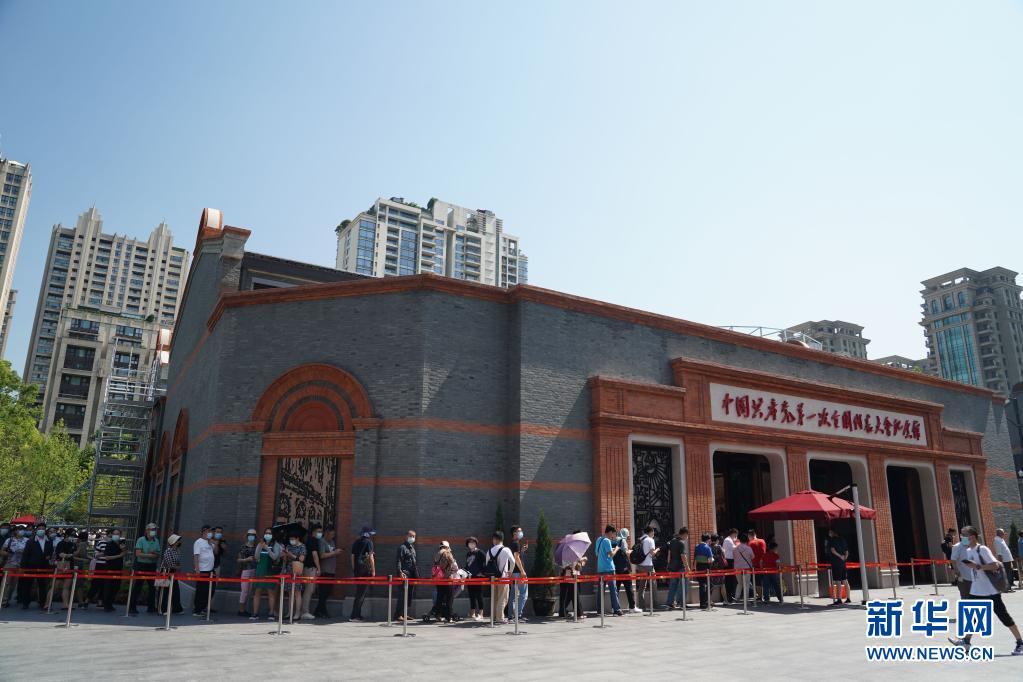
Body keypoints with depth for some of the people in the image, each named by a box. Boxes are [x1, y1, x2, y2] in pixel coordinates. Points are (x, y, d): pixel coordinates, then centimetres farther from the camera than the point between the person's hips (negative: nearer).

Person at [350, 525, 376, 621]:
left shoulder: (356, 543, 13)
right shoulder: (368, 542, -6)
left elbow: (352, 557, 14)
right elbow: (371, 557, -9)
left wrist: (354, 570, 20)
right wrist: (373, 570, -5)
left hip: (357, 570, 7)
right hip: (366, 570, -7)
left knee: (359, 592, 15)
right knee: (362, 593, -3)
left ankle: (357, 615, 17)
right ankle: (354, 616, -6)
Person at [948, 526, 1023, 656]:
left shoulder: (982, 549, -17)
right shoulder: (968, 551, 8)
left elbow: (995, 565, -25)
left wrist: (977, 566, -31)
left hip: (991, 590, -8)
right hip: (976, 591, 8)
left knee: (1003, 616, -1)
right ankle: (966, 641, 19)